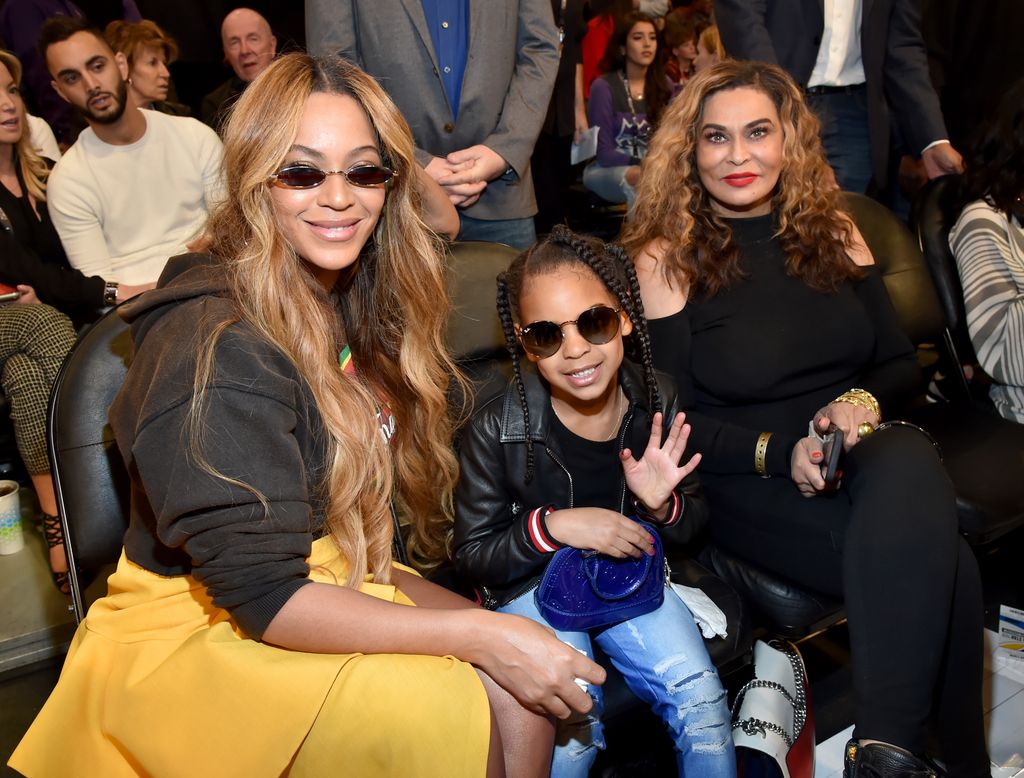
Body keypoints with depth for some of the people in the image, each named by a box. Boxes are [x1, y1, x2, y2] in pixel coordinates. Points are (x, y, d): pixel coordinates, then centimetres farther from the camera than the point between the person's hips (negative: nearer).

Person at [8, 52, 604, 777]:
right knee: (446, 709, -27)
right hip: (191, 632, -6)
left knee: (521, 692, -15)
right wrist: (479, 633, -26)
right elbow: (262, 597, -25)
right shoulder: (216, 349, -24)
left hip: (328, 584, 7)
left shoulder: (351, 303, 2)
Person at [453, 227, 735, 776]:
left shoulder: (658, 402, -9)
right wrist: (554, 526, -26)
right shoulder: (497, 428, -18)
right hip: (532, 584, -2)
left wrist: (663, 506, -20)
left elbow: (693, 526, 4)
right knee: (571, 717, -23)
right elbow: (473, 556, -9)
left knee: (701, 700, -12)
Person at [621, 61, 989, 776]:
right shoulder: (664, 257, 1)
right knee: (940, 568, -30)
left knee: (908, 460, -35)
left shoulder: (831, 231, 13)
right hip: (746, 485, -3)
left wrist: (861, 404, -9)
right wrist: (776, 451, -17)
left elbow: (902, 363, 14)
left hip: (864, 454, 4)